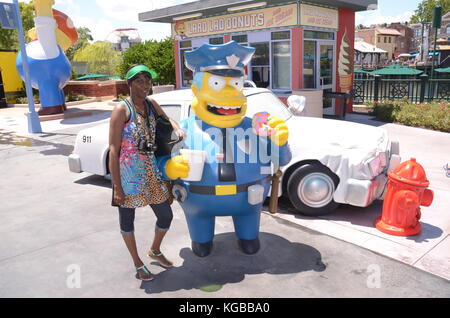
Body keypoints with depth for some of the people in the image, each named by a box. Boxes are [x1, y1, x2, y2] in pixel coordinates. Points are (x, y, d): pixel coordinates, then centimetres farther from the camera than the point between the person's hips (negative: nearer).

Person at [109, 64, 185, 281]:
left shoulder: (150, 103, 6)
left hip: (150, 171, 6)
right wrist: (117, 187, -17)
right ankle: (138, 264, 31)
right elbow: (113, 150, -14)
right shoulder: (122, 109, -12)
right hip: (128, 172, -6)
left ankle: (155, 251, 40)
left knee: (166, 216, 12)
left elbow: (166, 119, 27)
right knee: (127, 219, 10)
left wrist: (177, 129, 3)